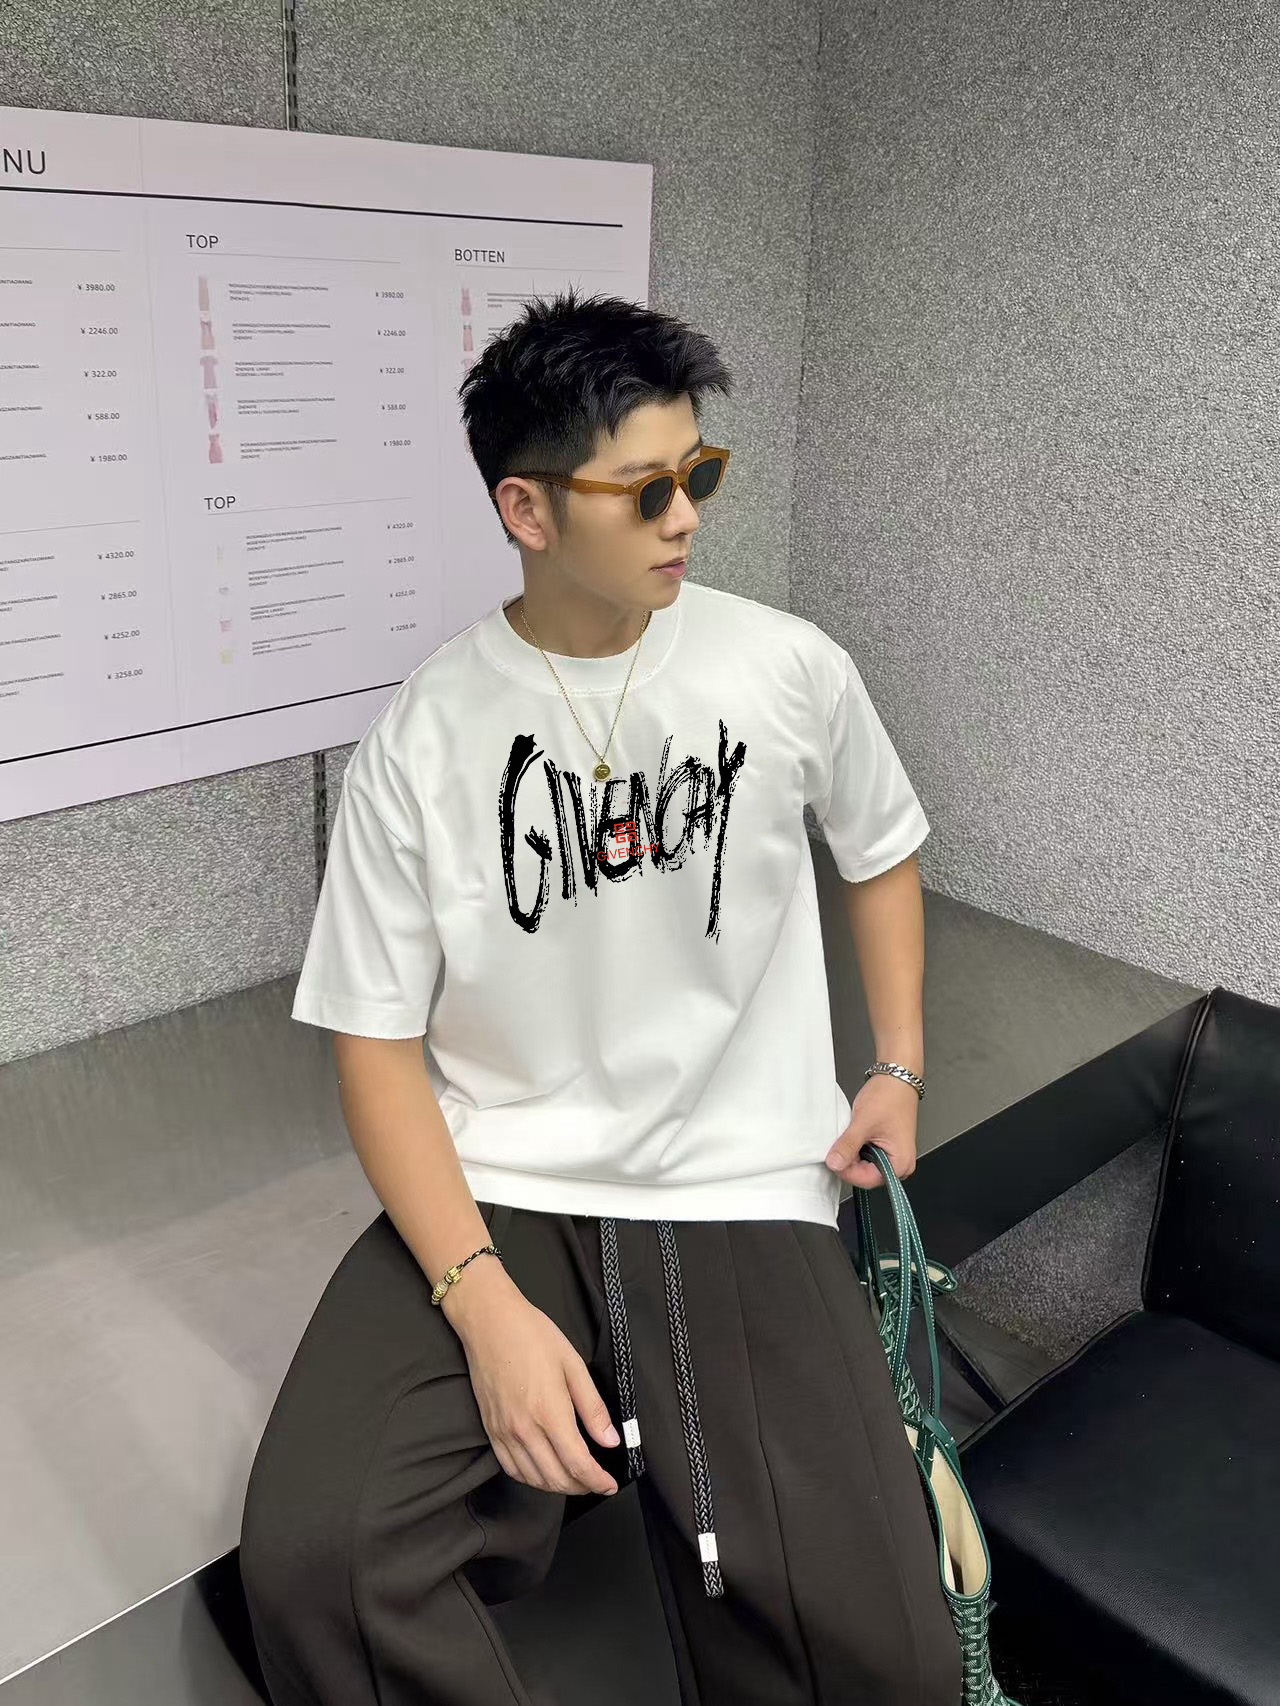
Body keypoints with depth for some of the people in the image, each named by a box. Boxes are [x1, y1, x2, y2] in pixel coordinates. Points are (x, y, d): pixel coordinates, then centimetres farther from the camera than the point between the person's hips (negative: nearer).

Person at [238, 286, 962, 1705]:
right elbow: (378, 1046, -4)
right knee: (310, 1559, -23)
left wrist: (899, 1067, 9)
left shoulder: (793, 671, -1)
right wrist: (487, 1307, -16)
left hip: (744, 1198, 1)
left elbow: (880, 852, 19)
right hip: (492, 1194, 0)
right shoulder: (420, 739, -5)